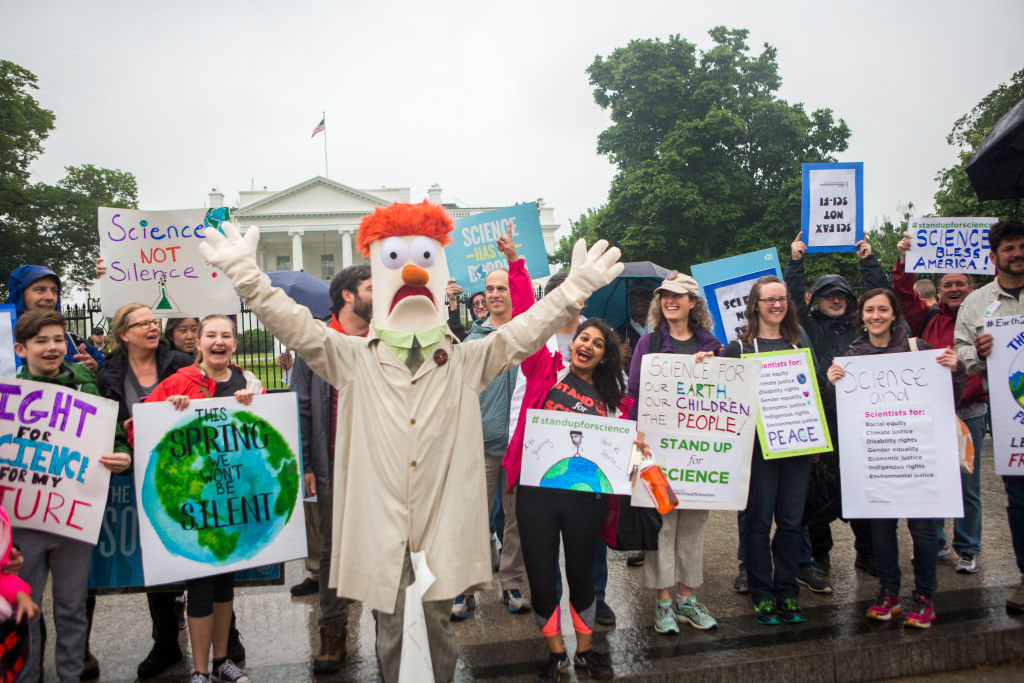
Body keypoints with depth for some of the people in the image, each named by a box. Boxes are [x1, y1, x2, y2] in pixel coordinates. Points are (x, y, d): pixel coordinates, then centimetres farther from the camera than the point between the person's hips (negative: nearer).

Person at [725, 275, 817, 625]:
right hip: (758, 443, -3)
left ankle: (787, 594, 20)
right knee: (759, 521, 2)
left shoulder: (800, 342, 14)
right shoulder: (739, 346, 1)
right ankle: (762, 597, 14)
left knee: (791, 521, 8)